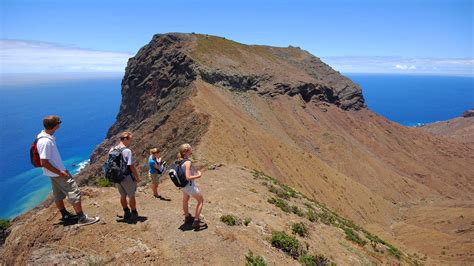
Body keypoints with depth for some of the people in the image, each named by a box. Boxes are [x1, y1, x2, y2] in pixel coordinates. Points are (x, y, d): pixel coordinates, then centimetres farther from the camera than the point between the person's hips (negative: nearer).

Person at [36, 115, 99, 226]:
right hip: (57, 173, -10)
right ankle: (82, 218, 1)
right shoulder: (45, 142, -27)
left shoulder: (47, 137, 3)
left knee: (59, 195, 20)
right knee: (74, 193, -5)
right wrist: (60, 172, -20)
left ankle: (65, 215, 35)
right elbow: (44, 163, -26)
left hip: (55, 172, 10)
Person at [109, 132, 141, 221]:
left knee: (123, 195, 20)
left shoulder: (112, 150, 1)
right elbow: (131, 166, -19)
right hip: (127, 177, -6)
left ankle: (126, 213, 32)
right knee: (131, 196, 11)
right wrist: (137, 177, -7)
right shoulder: (127, 151, -20)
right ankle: (133, 214, 23)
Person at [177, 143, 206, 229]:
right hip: (189, 185, -8)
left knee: (185, 200, 27)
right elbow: (188, 177, -32)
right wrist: (198, 176, -18)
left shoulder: (180, 161, -4)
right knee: (201, 200, 9)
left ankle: (187, 217, 50)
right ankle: (196, 221, 12)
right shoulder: (188, 162, -30)